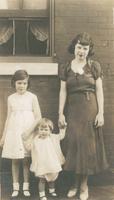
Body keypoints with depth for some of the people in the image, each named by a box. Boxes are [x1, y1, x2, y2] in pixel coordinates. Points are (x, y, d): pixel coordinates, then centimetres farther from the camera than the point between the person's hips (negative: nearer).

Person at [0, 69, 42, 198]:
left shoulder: (32, 97, -1)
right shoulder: (11, 98, 7)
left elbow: (38, 117, 0)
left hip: (28, 132, -2)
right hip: (14, 132, 2)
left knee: (26, 160, 1)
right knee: (15, 160, 5)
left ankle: (26, 187, 13)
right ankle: (15, 187, 15)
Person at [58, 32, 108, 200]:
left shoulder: (94, 66, 0)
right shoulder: (65, 68, 4)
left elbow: (99, 91, -1)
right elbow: (63, 91, 3)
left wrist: (101, 112, -7)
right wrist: (61, 113, -2)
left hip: (90, 109, -2)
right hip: (72, 110, 2)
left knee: (87, 144, 3)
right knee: (73, 144, 5)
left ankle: (84, 185, 15)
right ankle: (77, 182, 21)